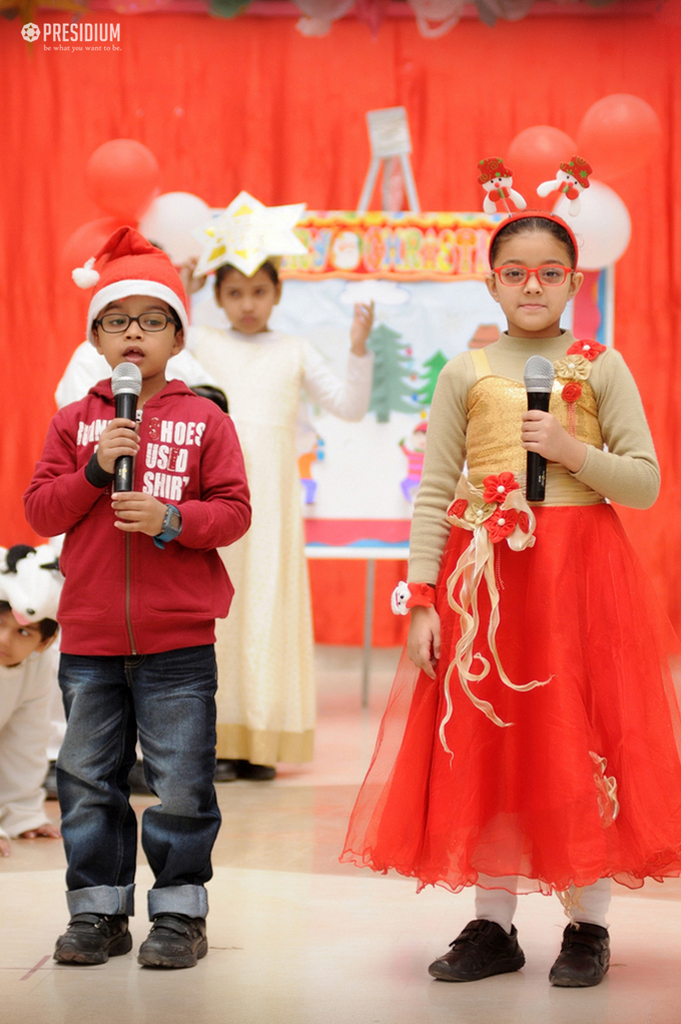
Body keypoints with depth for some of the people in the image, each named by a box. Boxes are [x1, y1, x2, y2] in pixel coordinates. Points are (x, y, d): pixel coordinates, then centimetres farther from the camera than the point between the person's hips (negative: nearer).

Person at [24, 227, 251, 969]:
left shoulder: (204, 421, 2)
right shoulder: (74, 422, 8)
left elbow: (234, 511, -3)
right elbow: (39, 512, 2)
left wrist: (171, 518, -18)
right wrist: (95, 471, -12)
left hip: (178, 638, -2)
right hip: (89, 636, 3)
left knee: (181, 782, 1)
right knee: (88, 781, 9)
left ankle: (179, 912, 14)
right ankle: (99, 911, 20)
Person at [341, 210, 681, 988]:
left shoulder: (601, 367, 4)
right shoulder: (465, 373, 7)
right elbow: (433, 493, 4)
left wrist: (574, 451, -13)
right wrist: (422, 598, -3)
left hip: (581, 573, -1)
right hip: (483, 575, 2)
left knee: (579, 746, 0)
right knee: (484, 747, 4)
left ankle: (588, 925, 12)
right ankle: (493, 924, 15)